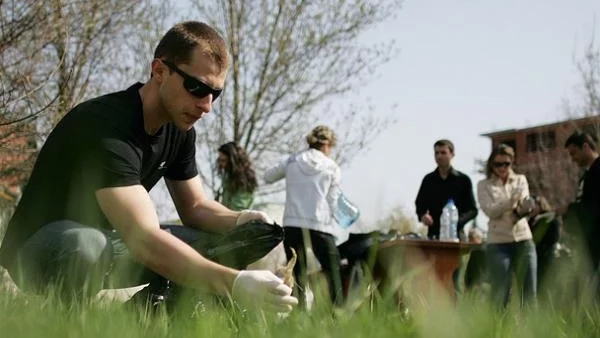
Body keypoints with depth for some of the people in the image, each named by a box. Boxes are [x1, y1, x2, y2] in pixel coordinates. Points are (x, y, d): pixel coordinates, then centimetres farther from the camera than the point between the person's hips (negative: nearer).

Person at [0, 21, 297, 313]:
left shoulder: (179, 127, -4)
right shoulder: (106, 127, -32)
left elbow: (193, 206, 6)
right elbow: (144, 240, -42)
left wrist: (239, 221, -18)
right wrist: (235, 284, -53)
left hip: (107, 243, 8)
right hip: (40, 248, -8)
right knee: (86, 244, -41)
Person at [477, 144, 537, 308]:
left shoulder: (520, 180, 12)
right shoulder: (484, 185, 6)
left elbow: (526, 205, -4)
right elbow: (490, 210, -10)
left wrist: (523, 208, -28)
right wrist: (512, 200, -25)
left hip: (523, 240, 2)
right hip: (498, 242, -2)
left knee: (529, 294, 0)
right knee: (499, 295, -4)